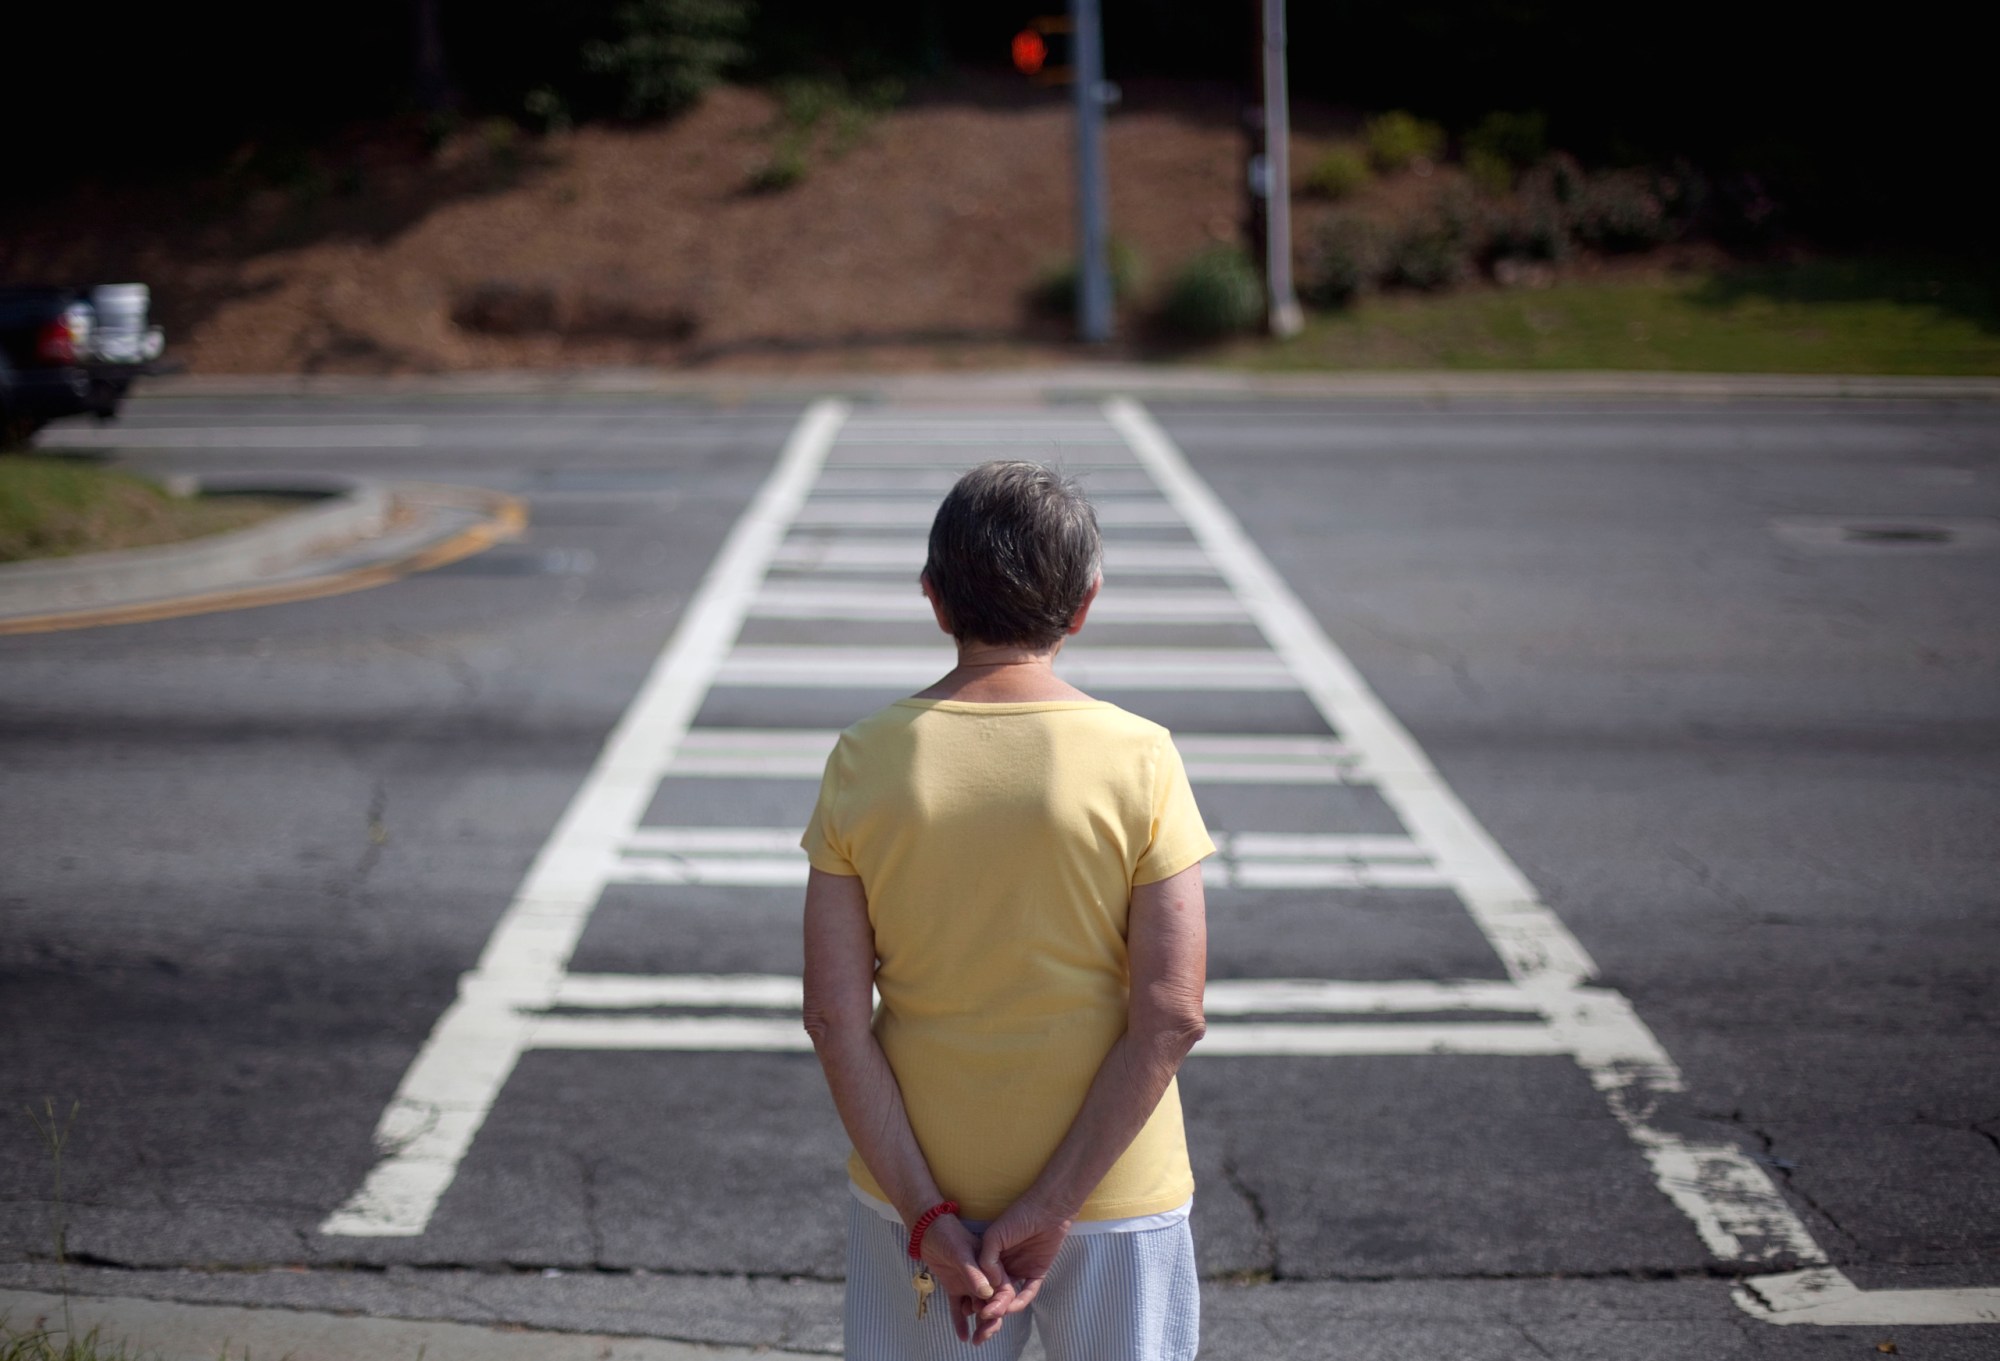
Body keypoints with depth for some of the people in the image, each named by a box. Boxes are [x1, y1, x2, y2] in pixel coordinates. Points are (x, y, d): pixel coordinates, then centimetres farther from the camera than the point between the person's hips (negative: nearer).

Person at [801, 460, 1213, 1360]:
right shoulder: (1138, 762, -10)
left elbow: (834, 1015, -9)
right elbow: (1171, 1014, -15)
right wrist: (1054, 1208, -12)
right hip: (1113, 1194, -1)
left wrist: (927, 1213, -8)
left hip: (912, 1188, 2)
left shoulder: (867, 761, -6)